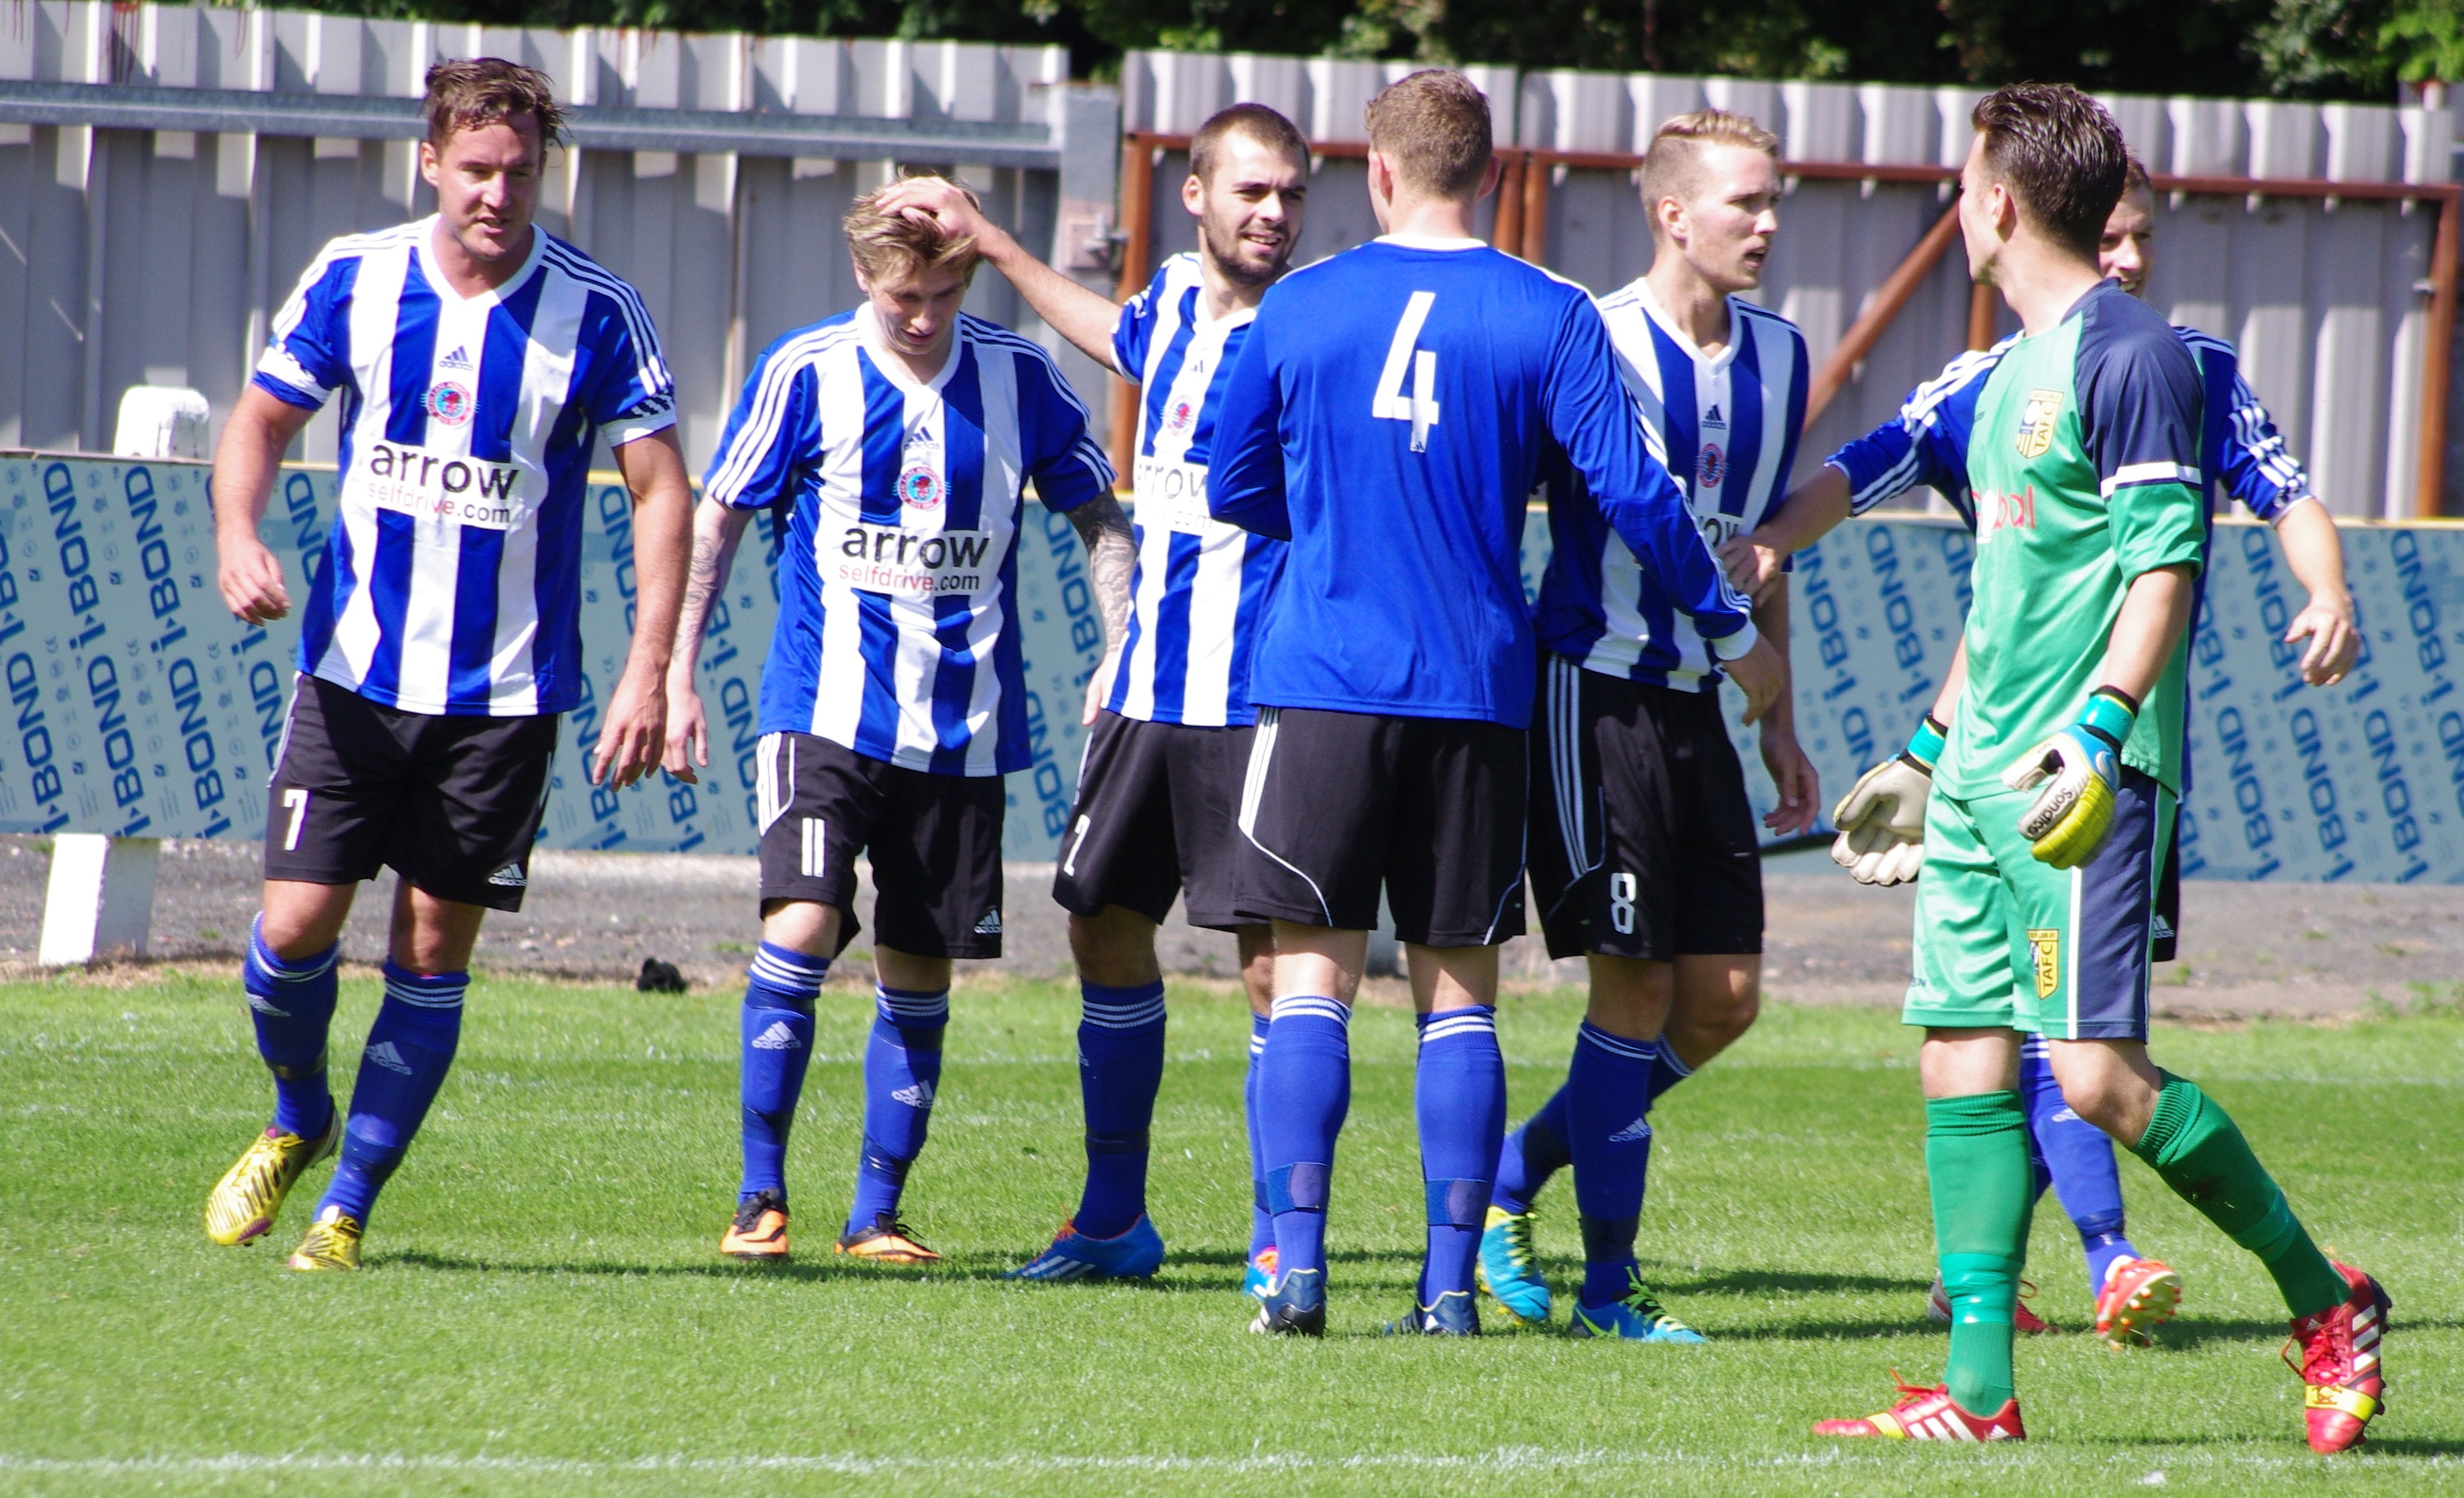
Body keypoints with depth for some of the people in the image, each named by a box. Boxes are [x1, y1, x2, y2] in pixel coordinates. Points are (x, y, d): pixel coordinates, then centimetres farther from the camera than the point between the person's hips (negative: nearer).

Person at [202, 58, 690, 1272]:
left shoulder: (597, 312, -7)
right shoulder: (352, 282, -2)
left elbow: (660, 489, -3)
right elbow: (264, 417, 9)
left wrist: (648, 673, -11)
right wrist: (237, 535, -12)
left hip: (505, 692, -1)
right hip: (355, 669, 1)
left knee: (433, 954, 0)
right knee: (295, 927, -5)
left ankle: (348, 1206, 12)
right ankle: (297, 1120, 25)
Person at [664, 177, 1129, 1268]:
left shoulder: (1018, 378, 2)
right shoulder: (807, 374, -4)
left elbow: (1098, 522, 12)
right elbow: (716, 521, 4)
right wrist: (677, 677, 1)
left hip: (964, 728, 3)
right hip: (825, 713, -2)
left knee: (919, 972, 5)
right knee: (801, 925, -18)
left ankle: (877, 1211, 16)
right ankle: (760, 1195, -6)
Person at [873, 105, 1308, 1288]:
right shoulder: (1173, 300, 9)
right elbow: (1110, 334, 34)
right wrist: (985, 239, 40)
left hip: (1256, 701, -7)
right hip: (1147, 690, 7)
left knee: (1273, 956, -8)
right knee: (1104, 924, 12)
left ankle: (1278, 1236, 0)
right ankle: (1113, 1218, 25)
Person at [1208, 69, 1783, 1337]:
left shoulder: (1298, 308, 3)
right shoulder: (1549, 318, -1)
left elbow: (1235, 491, 13)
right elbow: (1631, 493, -4)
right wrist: (1731, 630, 8)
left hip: (1321, 682, -1)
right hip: (1477, 693, 1)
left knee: (1311, 979, 0)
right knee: (1457, 991, 7)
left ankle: (1297, 1266, -11)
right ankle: (1451, 1281, 3)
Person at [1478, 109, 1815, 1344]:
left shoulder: (1778, 357, 10)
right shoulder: (1594, 344, -12)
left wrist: (1777, 721, 18)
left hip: (1698, 705, 7)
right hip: (1598, 693, -7)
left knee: (1726, 997, 3)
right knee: (1637, 987, -7)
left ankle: (1508, 1183, 18)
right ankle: (1608, 1283, 2)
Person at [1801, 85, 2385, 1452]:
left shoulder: (2129, 357, -10)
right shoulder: (2013, 370, 19)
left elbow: (2164, 565, -17)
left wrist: (2098, 724, -28)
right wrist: (1933, 745, 30)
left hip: (2086, 776, -10)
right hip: (1985, 776, 10)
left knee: (2095, 1070, -14)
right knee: (1963, 1057, 3)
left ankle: (2326, 1302, 0)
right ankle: (1979, 1390, 3)